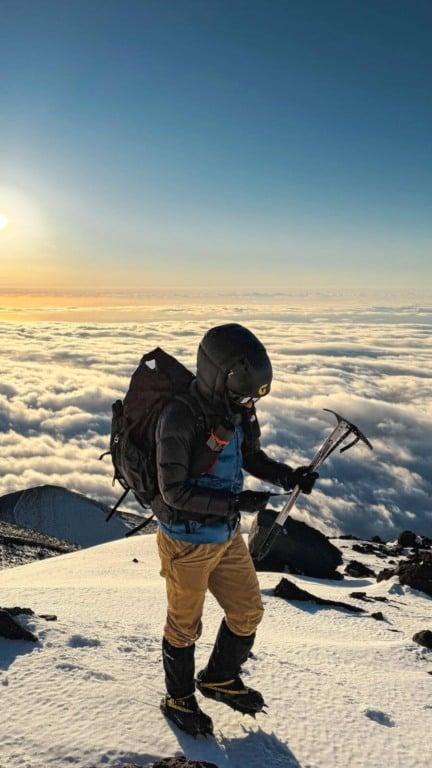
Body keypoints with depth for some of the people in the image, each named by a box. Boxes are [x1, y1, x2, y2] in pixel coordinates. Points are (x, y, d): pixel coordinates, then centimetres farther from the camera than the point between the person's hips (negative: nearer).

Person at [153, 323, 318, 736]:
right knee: (185, 625, 15)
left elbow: (250, 455, 10)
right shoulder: (179, 418, -27)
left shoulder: (235, 410, -6)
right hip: (187, 543, -7)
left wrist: (287, 475, -6)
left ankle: (219, 678, 47)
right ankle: (178, 699, 43)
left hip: (227, 536, 7)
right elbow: (174, 491, -25)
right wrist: (235, 503, -28)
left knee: (248, 612, 19)